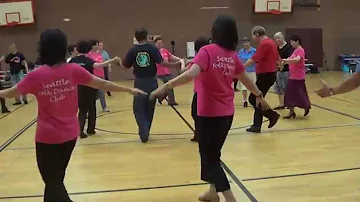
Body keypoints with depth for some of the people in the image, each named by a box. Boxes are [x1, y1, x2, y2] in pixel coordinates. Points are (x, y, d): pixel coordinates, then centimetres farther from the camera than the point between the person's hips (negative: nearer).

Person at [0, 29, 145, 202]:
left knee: (53, 182, 8)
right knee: (55, 179, 24)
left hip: (47, 137, -4)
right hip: (69, 135, 4)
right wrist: (129, 90, 10)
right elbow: (102, 84, -1)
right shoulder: (73, 70, -8)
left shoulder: (36, 75, -12)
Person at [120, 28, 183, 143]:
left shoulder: (132, 50, -2)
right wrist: (176, 65, -2)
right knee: (149, 109, 15)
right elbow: (162, 63, -13)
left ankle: (144, 133, -7)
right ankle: (145, 132, 25)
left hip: (139, 82, 0)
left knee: (138, 109, 8)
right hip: (151, 82, 0)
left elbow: (125, 66, 4)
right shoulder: (152, 48, -5)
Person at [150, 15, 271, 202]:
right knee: (213, 153, 22)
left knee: (209, 156, 5)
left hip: (209, 113, -7)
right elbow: (246, 80, 19)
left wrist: (165, 87, -31)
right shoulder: (232, 55, 6)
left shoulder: (207, 51, -13)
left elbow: (191, 74, -29)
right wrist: (259, 96, 35)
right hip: (226, 113, 7)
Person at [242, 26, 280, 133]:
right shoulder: (270, 42, 14)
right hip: (269, 74, 10)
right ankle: (257, 126, 13)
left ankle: (272, 115, 3)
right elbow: (277, 58, 23)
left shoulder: (264, 44, -18)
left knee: (253, 99, -5)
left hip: (266, 75, -10)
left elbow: (253, 60, -22)